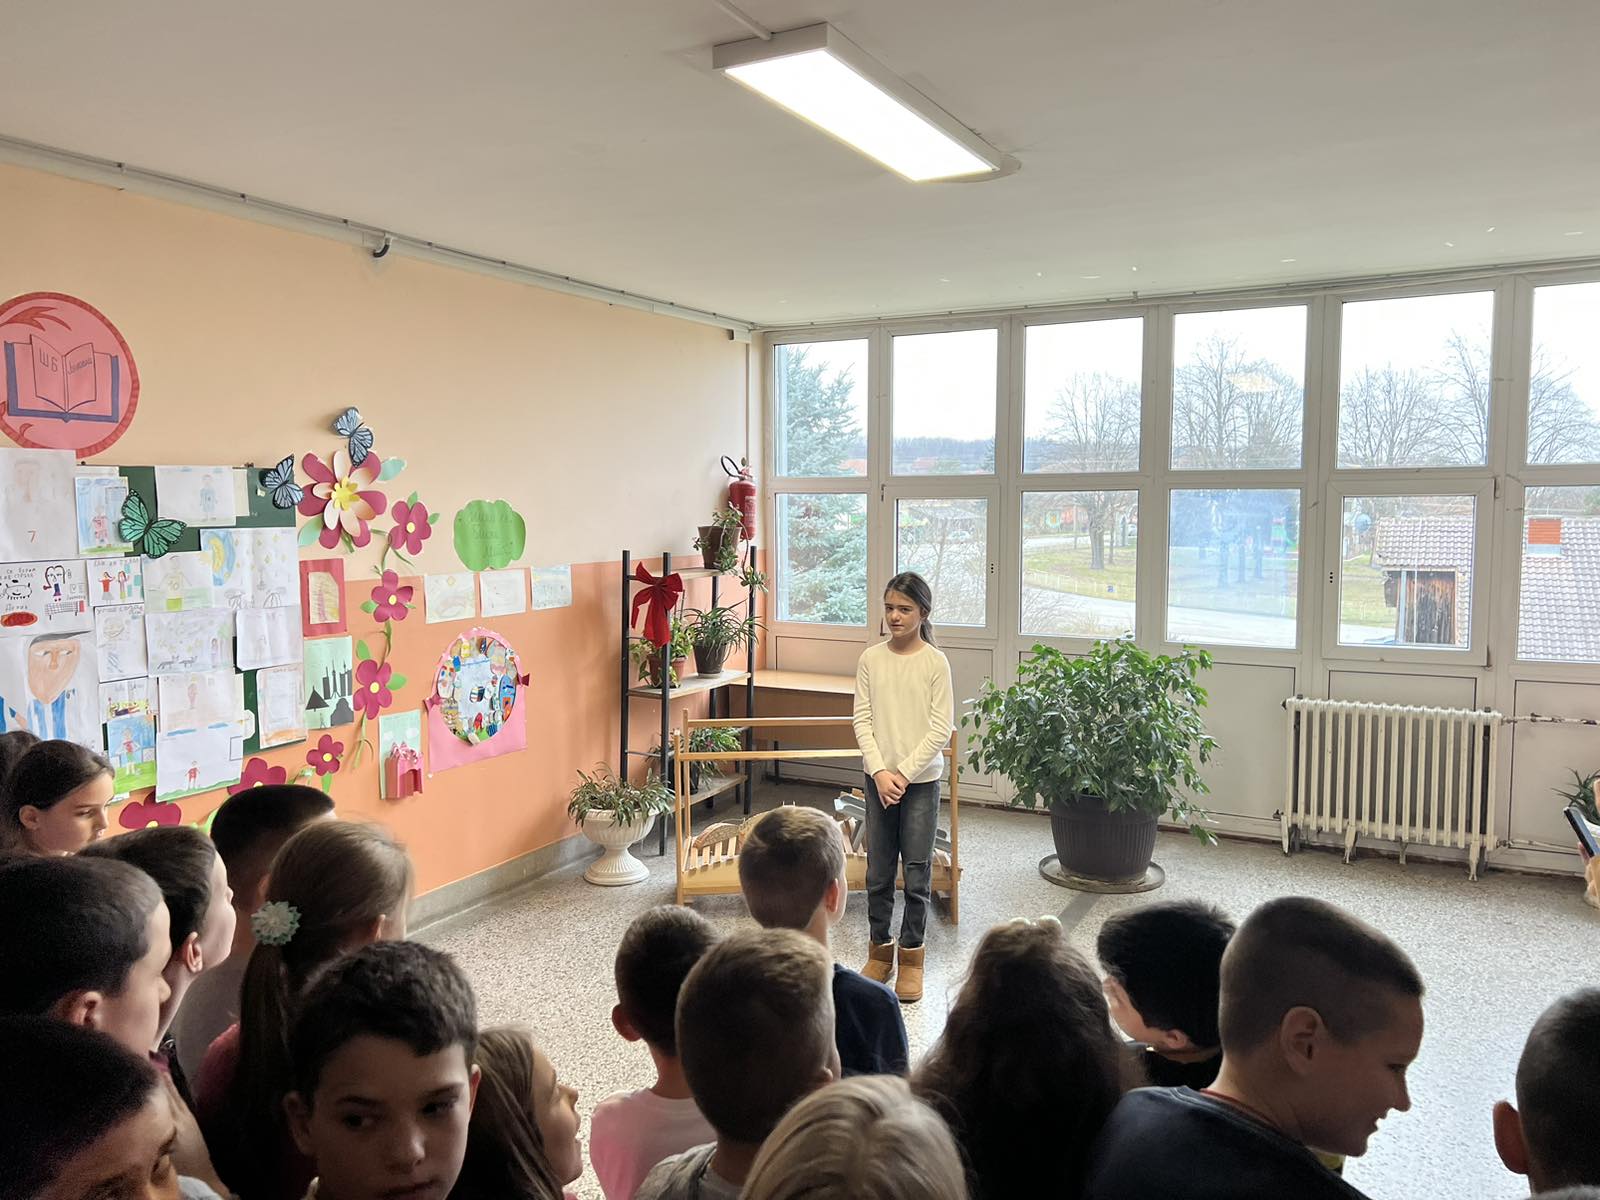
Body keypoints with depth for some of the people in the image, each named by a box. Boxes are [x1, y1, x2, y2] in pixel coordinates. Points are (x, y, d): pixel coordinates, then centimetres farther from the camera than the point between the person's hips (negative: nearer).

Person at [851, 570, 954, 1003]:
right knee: (878, 871, 10)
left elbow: (941, 728, -9)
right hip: (879, 777, 2)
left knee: (917, 871, 4)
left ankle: (911, 955, 18)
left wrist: (905, 773, -14)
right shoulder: (870, 659, 0)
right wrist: (880, 772, -11)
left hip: (921, 780, -2)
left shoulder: (935, 662, -7)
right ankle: (881, 948, 25)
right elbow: (863, 720, -1)